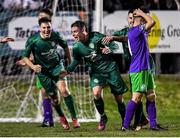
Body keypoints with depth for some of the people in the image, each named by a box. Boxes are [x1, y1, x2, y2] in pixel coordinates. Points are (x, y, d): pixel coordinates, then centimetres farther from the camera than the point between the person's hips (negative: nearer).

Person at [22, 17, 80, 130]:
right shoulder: (32, 40, -16)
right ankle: (62, 117, 28)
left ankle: (74, 118, -11)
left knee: (64, 90, -19)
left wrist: (70, 62, 13)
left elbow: (65, 46, 10)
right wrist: (33, 66, -27)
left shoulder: (55, 36, -11)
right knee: (53, 96, 1)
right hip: (43, 71, 0)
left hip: (57, 66, 0)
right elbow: (25, 57, -9)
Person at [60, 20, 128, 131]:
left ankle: (125, 121, 23)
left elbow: (114, 45, -9)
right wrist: (67, 71, -14)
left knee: (119, 97, 3)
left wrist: (109, 49, -32)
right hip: (96, 72, 2)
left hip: (110, 68, -2)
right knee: (96, 93, -24)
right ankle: (103, 117, -2)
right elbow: (76, 62, 5)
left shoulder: (96, 37, -16)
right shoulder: (77, 47, -7)